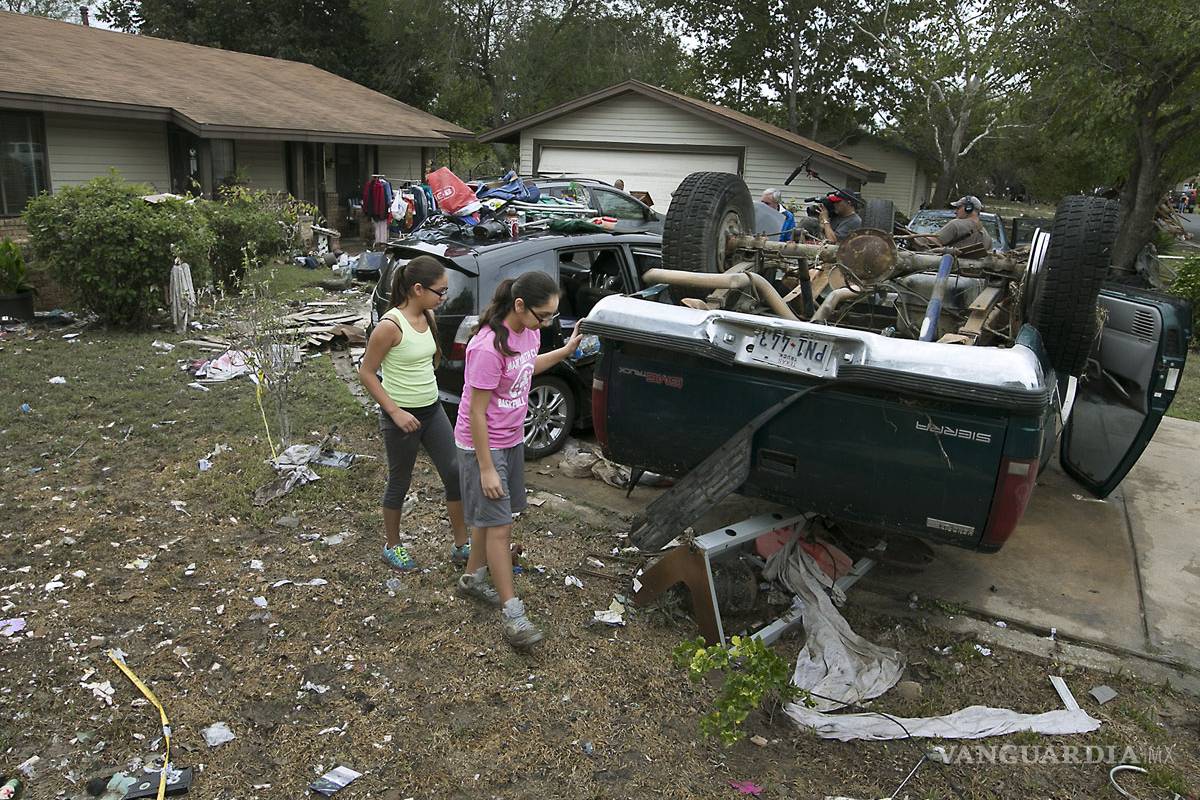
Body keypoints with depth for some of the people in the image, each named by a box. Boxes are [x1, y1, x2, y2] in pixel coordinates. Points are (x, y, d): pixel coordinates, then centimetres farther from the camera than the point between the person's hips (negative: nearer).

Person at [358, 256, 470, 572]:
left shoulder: (428, 317, 1)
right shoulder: (390, 325, -21)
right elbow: (366, 373, -15)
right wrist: (395, 412, -18)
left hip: (432, 409, 7)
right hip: (402, 415, -7)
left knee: (455, 473, 7)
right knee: (400, 482, 10)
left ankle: (462, 545, 20)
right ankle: (392, 546, 31)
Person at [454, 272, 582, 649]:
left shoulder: (529, 330, -4)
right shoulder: (488, 347, -29)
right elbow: (476, 413, -24)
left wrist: (567, 349, 14)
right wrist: (486, 469, -20)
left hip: (512, 439, 8)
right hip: (483, 445, -8)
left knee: (490, 517, 19)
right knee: (499, 525, -3)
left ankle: (472, 578, 39)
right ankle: (512, 611, 6)